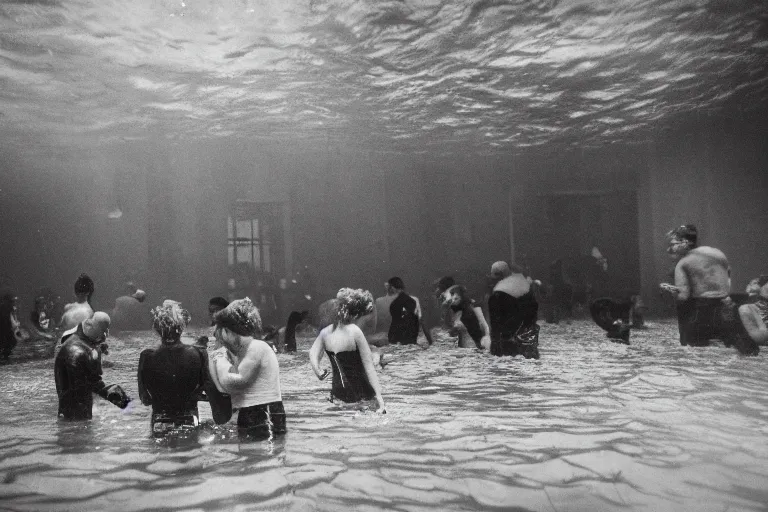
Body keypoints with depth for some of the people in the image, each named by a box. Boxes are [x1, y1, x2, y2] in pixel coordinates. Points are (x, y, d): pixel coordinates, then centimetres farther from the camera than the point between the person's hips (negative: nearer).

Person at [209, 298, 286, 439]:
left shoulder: (257, 347, -12)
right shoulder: (245, 352, 17)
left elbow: (233, 384, -20)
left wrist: (221, 360, -5)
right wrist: (218, 360, 4)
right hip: (249, 419, 9)